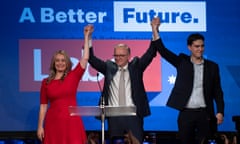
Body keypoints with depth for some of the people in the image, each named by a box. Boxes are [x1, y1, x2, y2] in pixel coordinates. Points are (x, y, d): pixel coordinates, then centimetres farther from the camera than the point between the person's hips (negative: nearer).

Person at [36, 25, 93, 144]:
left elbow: (85, 59, -4)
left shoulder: (73, 76, 4)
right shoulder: (46, 82, 6)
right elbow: (43, 106, 8)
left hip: (71, 121, -1)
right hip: (53, 122, 1)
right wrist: (40, 126, 3)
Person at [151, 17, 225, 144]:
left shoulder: (212, 66, 6)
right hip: (186, 113, 0)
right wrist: (155, 30, -15)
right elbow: (163, 51, -4)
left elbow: (217, 92, 6)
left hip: (205, 114, 0)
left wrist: (220, 112, -4)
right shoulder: (182, 62, 5)